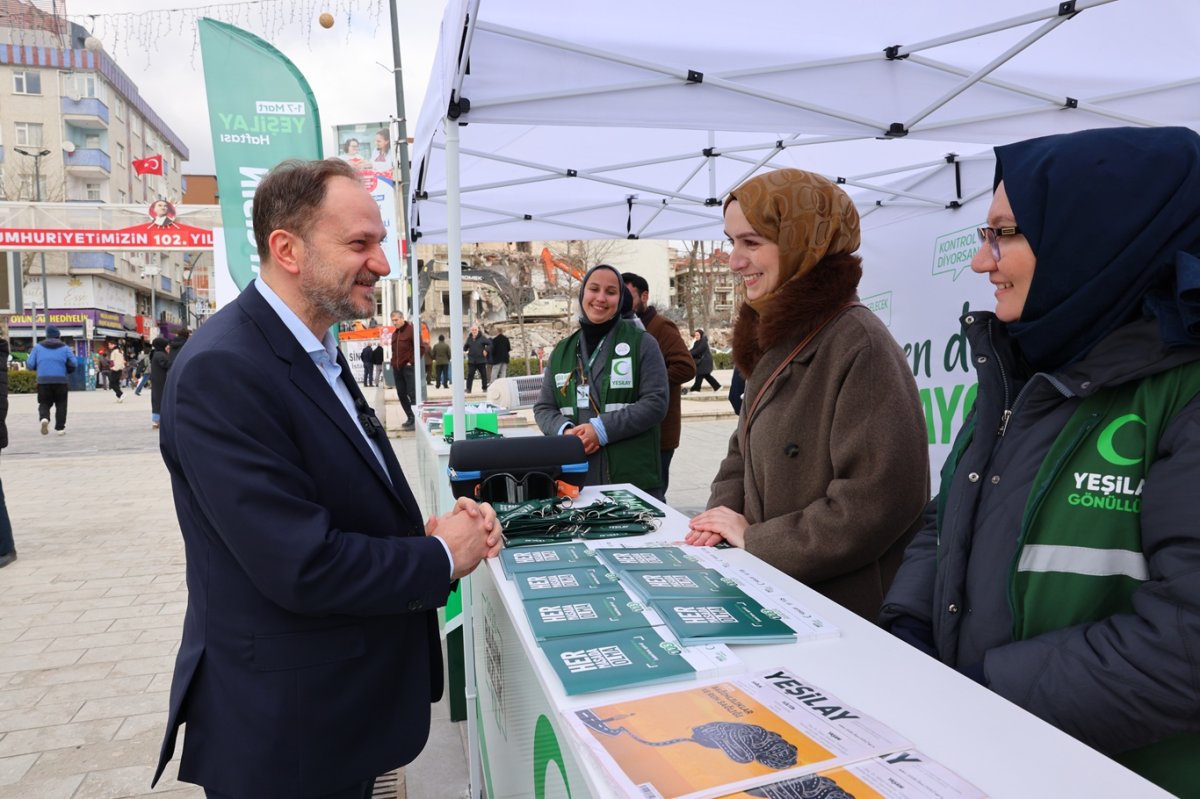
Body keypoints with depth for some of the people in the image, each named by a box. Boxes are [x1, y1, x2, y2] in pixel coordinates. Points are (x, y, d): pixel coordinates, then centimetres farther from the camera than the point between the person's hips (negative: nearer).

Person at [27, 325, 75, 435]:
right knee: (61, 404, 9)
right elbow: (73, 365, -1)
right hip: (60, 381, -1)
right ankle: (60, 428, 8)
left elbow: (30, 365, 4)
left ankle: (44, 418, -19)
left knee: (44, 403, 11)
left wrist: (40, 366, 24)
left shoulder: (38, 347, 7)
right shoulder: (65, 348, 4)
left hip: (43, 381, 1)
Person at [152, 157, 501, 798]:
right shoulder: (222, 371, -25)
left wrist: (441, 523, -9)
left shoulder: (321, 355, 5)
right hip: (286, 729, -8)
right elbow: (303, 567, -29)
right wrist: (443, 556, -16)